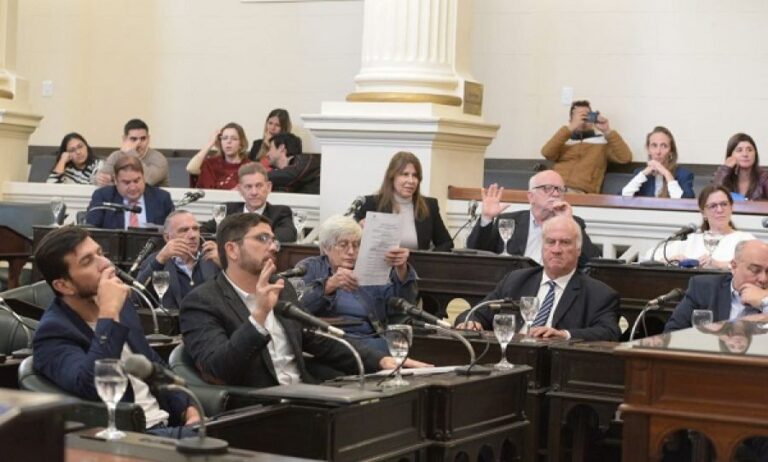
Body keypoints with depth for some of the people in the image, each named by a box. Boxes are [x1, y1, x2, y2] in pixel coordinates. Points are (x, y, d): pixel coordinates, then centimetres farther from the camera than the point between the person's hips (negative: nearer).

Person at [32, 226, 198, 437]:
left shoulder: (121, 303, 12)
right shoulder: (53, 332, -11)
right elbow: (91, 388, -30)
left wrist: (187, 408, 7)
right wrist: (109, 314, -26)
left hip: (165, 424, 8)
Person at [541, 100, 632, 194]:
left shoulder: (603, 141, 16)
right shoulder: (563, 141, 20)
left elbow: (625, 157, 3)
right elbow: (546, 153, 0)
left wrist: (607, 131, -4)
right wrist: (570, 128, -6)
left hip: (581, 192, -2)